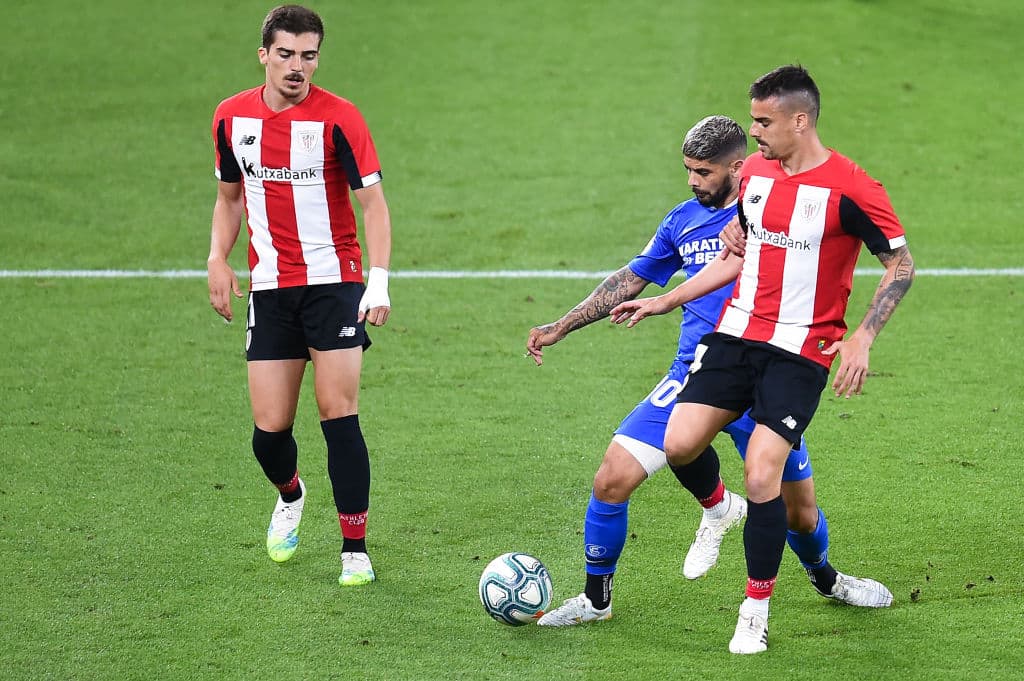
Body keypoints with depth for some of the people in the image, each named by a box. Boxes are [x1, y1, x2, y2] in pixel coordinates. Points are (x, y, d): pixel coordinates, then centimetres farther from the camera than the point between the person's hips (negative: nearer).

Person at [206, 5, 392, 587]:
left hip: (334, 282, -3)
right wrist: (218, 261, 6)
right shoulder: (232, 116, 4)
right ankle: (290, 496, 36)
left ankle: (356, 549, -2)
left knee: (339, 413, -11)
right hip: (270, 288, 3)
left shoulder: (338, 117, -9)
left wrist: (380, 280, -25)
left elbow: (373, 201, -12)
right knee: (270, 428, 0)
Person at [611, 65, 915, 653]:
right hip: (736, 334, 5)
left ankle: (757, 610, 6)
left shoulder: (851, 189, -13)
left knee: (762, 479, -12)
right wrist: (666, 302, 19)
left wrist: (862, 338, -17)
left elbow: (902, 265, -6)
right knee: (680, 445, -11)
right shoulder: (755, 171, 7)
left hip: (800, 351, -5)